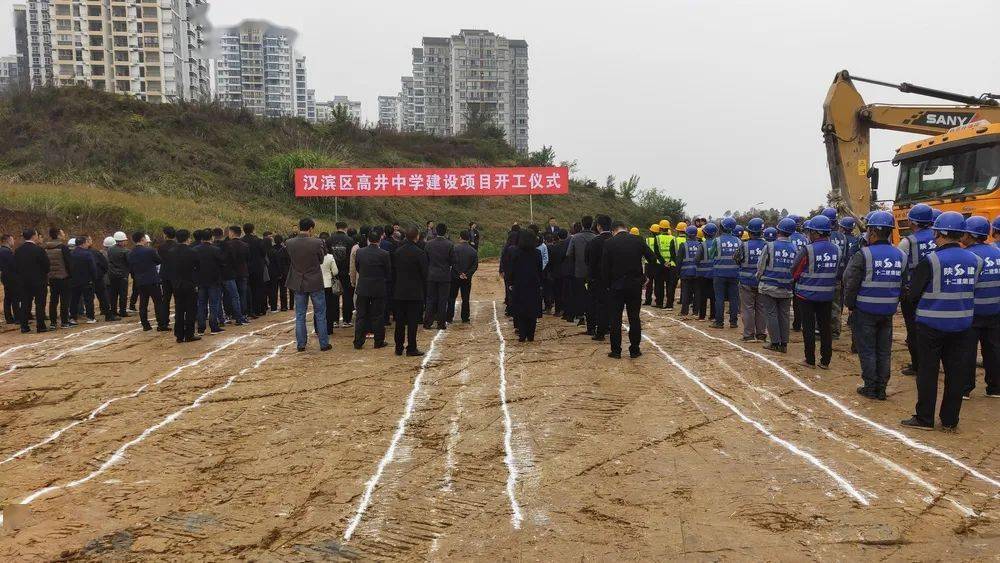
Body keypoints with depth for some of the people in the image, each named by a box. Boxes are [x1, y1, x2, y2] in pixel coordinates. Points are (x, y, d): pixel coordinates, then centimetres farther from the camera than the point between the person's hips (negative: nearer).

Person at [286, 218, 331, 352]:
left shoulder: (289, 244, -7)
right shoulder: (317, 243, -17)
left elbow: (288, 262, 5)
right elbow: (321, 260, -3)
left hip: (298, 284, 3)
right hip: (315, 283, -3)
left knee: (300, 315, 12)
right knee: (320, 315, 8)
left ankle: (300, 344, 15)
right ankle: (324, 343, 13)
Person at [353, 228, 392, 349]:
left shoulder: (359, 252, -5)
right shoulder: (384, 254, -13)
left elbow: (357, 268, 8)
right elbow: (389, 273, -3)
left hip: (362, 289, 2)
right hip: (379, 289, -2)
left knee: (361, 316, 9)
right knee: (378, 316, 7)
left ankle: (358, 342, 11)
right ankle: (379, 341, 13)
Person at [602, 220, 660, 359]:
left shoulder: (609, 243, -5)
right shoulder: (638, 241, -1)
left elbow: (604, 267, -5)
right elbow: (652, 259, 0)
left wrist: (607, 285, 5)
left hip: (616, 286, -1)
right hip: (635, 285, 2)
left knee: (615, 319, 5)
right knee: (634, 318, 8)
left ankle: (616, 351, 6)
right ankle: (634, 350, 10)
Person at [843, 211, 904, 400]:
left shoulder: (863, 255, -15)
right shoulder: (900, 255, 3)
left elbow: (850, 283, -14)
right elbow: (904, 285, 10)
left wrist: (850, 305, -1)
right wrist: (894, 303, 18)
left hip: (865, 311, -5)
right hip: (888, 312, 5)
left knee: (867, 350, 5)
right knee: (884, 350, 13)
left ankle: (870, 387, 10)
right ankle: (881, 388, 19)